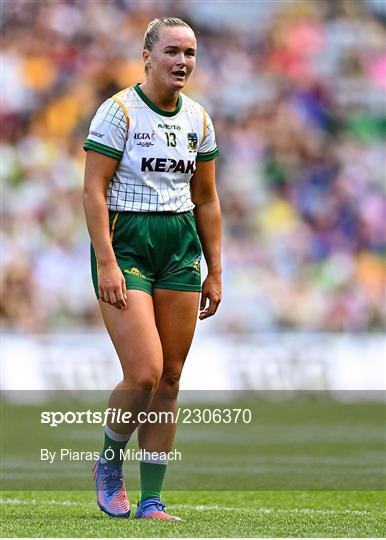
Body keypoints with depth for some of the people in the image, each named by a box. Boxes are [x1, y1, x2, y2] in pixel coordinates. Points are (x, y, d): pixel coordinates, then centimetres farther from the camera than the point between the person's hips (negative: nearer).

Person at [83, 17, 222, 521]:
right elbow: (94, 190, -10)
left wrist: (214, 271, 13)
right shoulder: (118, 111, -8)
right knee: (144, 374, -15)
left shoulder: (198, 119, 10)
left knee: (170, 380, 2)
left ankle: (151, 500, 9)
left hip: (180, 249, 5)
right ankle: (109, 463, 12)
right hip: (125, 246, -5)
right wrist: (106, 263, -18)